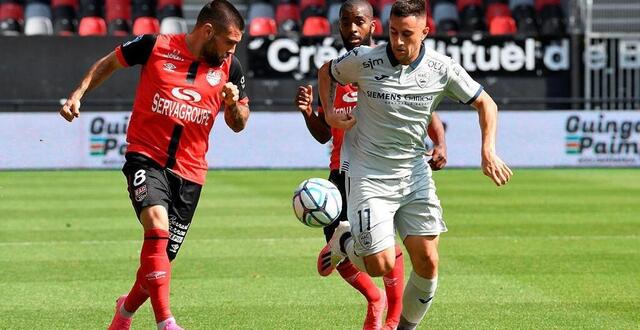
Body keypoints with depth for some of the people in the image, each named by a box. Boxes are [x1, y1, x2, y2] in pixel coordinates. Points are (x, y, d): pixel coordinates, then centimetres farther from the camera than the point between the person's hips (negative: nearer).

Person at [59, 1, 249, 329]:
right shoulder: (156, 47, -6)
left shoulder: (229, 67, 3)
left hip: (189, 170, 4)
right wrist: (78, 94, 1)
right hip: (146, 157, -3)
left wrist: (234, 105, -9)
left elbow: (238, 124, 13)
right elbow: (109, 62, 11)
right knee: (157, 227, -29)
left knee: (161, 258, 6)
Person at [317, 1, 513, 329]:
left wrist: (488, 150, -8)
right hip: (367, 175, -3)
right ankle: (343, 240, 23)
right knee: (382, 265, -10)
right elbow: (326, 72, 9)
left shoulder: (441, 68, -8)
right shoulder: (364, 60, -13)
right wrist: (329, 112, -7)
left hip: (414, 173, 3)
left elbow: (485, 104, 5)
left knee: (427, 261, -5)